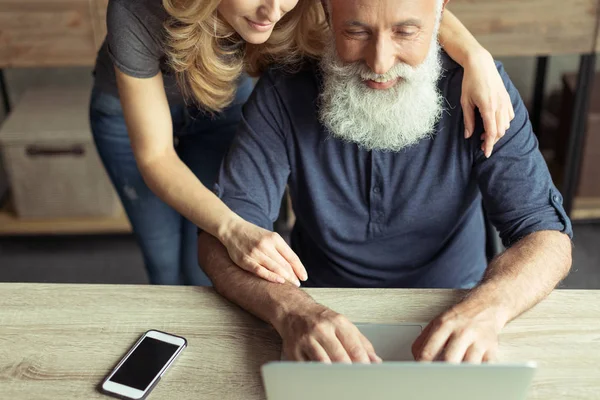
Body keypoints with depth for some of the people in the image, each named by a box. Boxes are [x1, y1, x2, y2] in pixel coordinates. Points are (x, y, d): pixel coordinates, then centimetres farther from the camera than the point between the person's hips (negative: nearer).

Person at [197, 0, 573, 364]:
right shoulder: (284, 94, -12)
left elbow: (548, 237, -15)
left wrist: (485, 309, -36)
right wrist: (291, 310, -37)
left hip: (451, 315, 2)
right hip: (325, 315, -1)